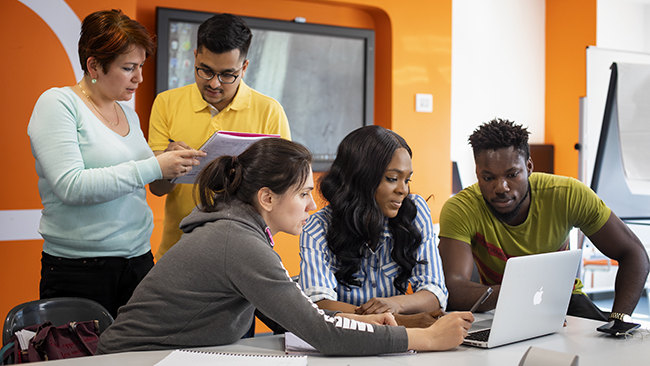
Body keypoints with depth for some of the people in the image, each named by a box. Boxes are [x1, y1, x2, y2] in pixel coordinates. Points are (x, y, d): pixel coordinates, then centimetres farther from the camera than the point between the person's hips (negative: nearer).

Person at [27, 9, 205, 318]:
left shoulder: (129, 114, 15)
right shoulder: (57, 104, -6)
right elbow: (70, 186, -19)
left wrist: (174, 166, 3)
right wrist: (154, 167, -19)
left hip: (138, 261, 6)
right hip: (79, 269, -6)